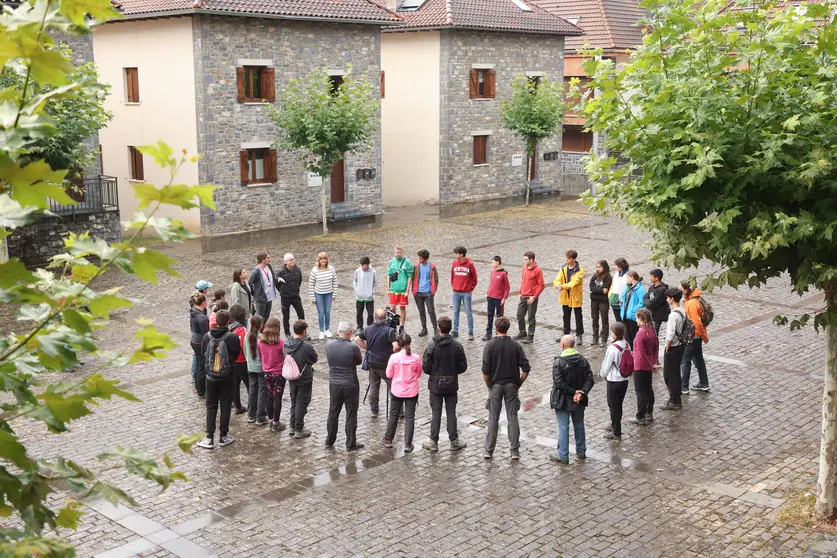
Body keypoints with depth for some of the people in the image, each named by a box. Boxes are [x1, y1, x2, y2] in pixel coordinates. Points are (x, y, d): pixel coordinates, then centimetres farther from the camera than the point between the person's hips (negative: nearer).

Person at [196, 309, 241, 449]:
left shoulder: (207, 336, -9)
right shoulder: (232, 338, -18)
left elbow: (203, 353, 3)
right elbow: (236, 354, -6)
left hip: (210, 376, 2)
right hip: (227, 376, -2)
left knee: (211, 406, 12)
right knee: (225, 405, 10)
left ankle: (209, 438, 10)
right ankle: (224, 437, 15)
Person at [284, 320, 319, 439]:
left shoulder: (286, 345, -7)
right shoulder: (307, 346, -24)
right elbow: (315, 359, -9)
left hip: (291, 378, 6)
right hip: (305, 379, -6)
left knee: (294, 402, 20)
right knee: (301, 404, 4)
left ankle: (293, 427, 28)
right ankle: (299, 430, 10)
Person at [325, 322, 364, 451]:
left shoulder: (329, 345, -9)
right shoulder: (353, 347, -20)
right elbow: (359, 361, -3)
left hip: (334, 384, 4)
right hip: (350, 385, -4)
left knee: (333, 413, 18)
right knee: (351, 415, 8)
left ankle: (329, 441, 29)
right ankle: (350, 444, 15)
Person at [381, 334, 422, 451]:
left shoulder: (394, 357, -15)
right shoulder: (416, 358, -12)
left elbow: (389, 375, -5)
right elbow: (418, 374, 1)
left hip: (397, 392, 0)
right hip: (412, 392, 0)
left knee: (393, 415, 17)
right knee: (410, 417, 8)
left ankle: (388, 440, 30)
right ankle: (408, 444, 10)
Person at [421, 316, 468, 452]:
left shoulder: (432, 345, -15)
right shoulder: (457, 346, -9)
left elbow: (425, 367, -12)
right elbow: (463, 366, -4)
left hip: (436, 384, -1)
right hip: (452, 384, 1)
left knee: (436, 413, 7)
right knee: (451, 412, 11)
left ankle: (433, 442, 13)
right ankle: (454, 441, 17)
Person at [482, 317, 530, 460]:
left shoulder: (490, 345, -9)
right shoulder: (516, 345, -3)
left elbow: (485, 370, -12)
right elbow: (525, 369, -7)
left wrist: (488, 385, 2)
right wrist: (519, 384, 5)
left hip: (495, 385, -1)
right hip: (512, 386, 1)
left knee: (493, 418, 6)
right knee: (512, 417, 7)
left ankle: (489, 451, 11)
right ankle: (515, 451, 9)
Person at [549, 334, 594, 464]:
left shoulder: (558, 362, -16)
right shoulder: (583, 361, 1)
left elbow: (558, 382, -22)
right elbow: (589, 379, -5)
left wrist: (573, 392, -17)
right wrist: (581, 393, -14)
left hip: (562, 401, -5)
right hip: (579, 402, 5)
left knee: (563, 428, 2)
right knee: (579, 425, 19)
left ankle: (563, 456, 6)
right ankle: (581, 452, 30)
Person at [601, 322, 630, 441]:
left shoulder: (612, 348, -24)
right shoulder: (626, 345, -3)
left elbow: (606, 366, -15)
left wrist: (602, 374, 8)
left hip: (614, 381, -7)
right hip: (625, 380, 7)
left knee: (613, 406, 7)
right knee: (618, 405, 22)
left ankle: (616, 433, 17)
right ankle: (614, 425, 39)